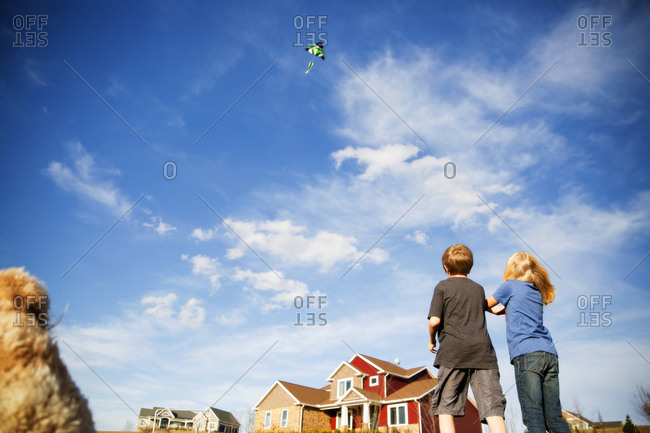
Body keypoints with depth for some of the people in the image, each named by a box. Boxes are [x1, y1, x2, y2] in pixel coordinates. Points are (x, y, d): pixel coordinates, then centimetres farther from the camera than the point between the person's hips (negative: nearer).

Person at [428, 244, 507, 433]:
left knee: (445, 407, 2)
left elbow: (435, 320, -3)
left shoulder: (443, 287, 7)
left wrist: (431, 340, 14)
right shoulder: (479, 289, 20)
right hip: (483, 350, 3)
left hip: (453, 350, -3)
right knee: (492, 408, -4)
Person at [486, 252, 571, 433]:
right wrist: (502, 308, 43)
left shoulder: (510, 285, 8)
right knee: (554, 417, 6)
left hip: (527, 354, -7)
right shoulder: (538, 292, 24)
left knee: (533, 416, -11)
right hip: (549, 353, 7)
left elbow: (487, 304, 22)